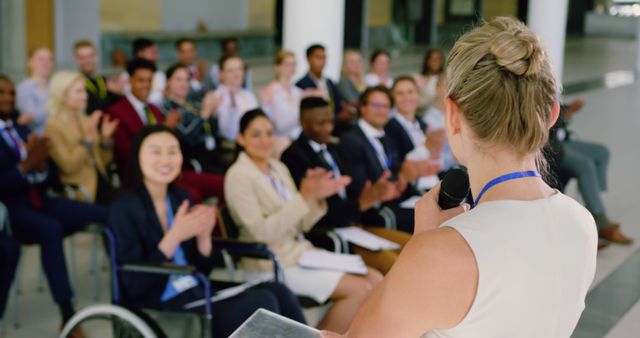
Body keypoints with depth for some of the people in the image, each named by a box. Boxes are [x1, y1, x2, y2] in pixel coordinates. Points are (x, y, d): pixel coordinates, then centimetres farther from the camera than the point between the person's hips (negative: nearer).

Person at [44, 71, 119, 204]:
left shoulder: (86, 120, 11)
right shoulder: (53, 126, -7)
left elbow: (103, 162, 12)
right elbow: (69, 167, -18)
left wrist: (106, 137, -4)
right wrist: (88, 137, -20)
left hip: (102, 187, 6)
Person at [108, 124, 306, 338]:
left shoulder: (180, 197, 11)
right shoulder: (124, 208, -7)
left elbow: (202, 271, 12)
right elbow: (134, 287, -14)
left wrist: (204, 236, -8)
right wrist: (174, 236, -21)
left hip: (198, 293, 6)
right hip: (160, 308, -6)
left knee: (278, 292, -18)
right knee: (260, 304, -25)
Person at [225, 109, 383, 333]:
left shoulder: (278, 167, 11)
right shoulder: (238, 176, -11)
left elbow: (301, 225, 11)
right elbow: (263, 233, -21)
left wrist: (318, 197, -8)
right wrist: (304, 196, -24)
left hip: (301, 251, 8)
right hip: (274, 263, -8)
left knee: (375, 279, -4)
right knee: (359, 289, -17)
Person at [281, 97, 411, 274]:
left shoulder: (331, 149, 17)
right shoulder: (294, 155, -11)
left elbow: (344, 195, 14)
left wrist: (373, 196, -5)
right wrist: (360, 204, -23)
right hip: (324, 236, -9)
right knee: (390, 262, -23)